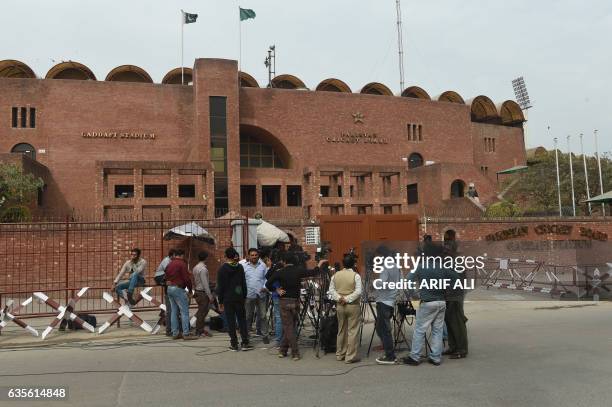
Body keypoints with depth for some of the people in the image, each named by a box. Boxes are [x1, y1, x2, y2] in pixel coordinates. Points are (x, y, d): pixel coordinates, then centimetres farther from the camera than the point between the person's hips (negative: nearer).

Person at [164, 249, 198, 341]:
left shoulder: (169, 264, 15)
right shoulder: (182, 264, -10)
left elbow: (166, 278, 16)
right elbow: (187, 278, -13)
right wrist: (190, 290, -4)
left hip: (169, 288, 9)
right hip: (178, 288, -8)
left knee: (174, 311, 12)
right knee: (184, 311, -6)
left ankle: (175, 333, 15)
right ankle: (186, 334, -8)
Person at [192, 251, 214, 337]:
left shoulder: (195, 268, 11)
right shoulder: (203, 269, -17)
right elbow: (205, 284, -20)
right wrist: (210, 295, -17)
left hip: (197, 291, 9)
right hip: (202, 293, -9)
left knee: (202, 311, 17)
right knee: (202, 312, -1)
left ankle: (201, 330, 24)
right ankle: (199, 332, 6)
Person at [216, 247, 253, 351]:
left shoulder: (222, 269, -7)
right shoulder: (240, 267, 1)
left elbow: (220, 286, -5)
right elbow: (244, 283, 5)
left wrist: (220, 301, 1)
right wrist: (244, 296, 12)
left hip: (227, 299, -2)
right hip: (239, 298, 2)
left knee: (231, 321, 4)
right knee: (242, 320, 9)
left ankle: (234, 344, 6)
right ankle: (245, 343, 8)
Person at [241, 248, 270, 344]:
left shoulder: (262, 265, 5)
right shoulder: (244, 265, -2)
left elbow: (267, 277, 10)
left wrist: (265, 287, -5)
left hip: (261, 294, 2)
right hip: (249, 295, -2)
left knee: (263, 316, 8)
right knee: (247, 317, 6)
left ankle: (265, 335, 18)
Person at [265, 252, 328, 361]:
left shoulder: (280, 272, -9)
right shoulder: (299, 270, -4)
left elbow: (268, 284, -12)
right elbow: (313, 272, 7)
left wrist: (276, 290, 3)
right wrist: (320, 263, 22)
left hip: (284, 302, -2)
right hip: (296, 301, 2)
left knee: (288, 327, 2)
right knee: (290, 326, 13)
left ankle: (295, 353, 0)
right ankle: (283, 350, 18)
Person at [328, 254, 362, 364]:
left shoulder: (335, 275, 4)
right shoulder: (355, 276, -9)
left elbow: (331, 290, 3)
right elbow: (358, 292, -16)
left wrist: (339, 298, -7)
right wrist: (347, 299, -13)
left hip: (339, 306, 5)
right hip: (353, 306, -5)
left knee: (341, 330, 15)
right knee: (352, 331, 1)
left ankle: (340, 354, 23)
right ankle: (351, 356, 2)